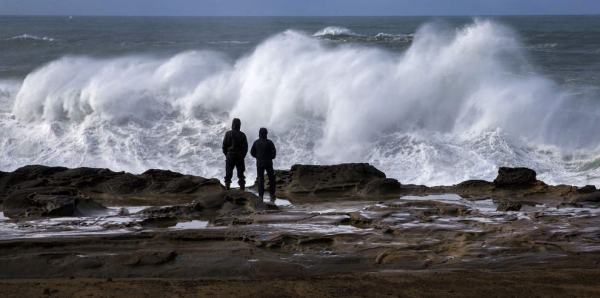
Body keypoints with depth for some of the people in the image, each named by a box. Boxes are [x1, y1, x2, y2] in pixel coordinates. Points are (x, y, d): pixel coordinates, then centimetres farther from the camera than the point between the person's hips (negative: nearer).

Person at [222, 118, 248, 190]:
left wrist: (226, 154, 10)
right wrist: (242, 156, 12)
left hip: (230, 157, -1)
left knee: (228, 175, 3)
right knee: (241, 175, 5)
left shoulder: (228, 134, -5)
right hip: (240, 157, 1)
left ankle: (227, 191, -2)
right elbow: (245, 147, 1)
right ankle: (242, 192, 2)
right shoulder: (242, 135, -1)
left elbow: (224, 146, -2)